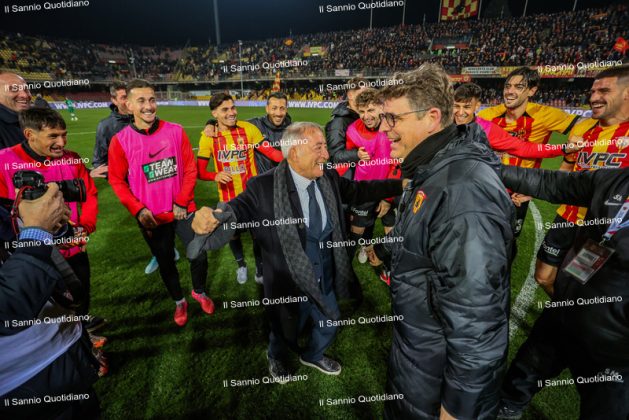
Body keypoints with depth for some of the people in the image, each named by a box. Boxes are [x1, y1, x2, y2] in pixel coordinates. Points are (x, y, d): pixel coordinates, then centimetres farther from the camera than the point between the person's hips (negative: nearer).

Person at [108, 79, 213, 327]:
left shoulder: (176, 131, -5)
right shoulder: (120, 140, -8)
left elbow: (190, 169, -3)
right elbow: (117, 180, -3)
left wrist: (182, 202, -10)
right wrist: (138, 210, -14)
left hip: (183, 210, 1)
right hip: (151, 218, 0)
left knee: (199, 255, 4)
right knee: (166, 263, 14)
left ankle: (199, 292, 35)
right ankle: (179, 302, 38)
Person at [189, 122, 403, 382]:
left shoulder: (330, 179, -8)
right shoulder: (264, 187, -25)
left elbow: (358, 191, 2)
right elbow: (233, 210, -30)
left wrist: (401, 185, 0)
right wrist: (207, 220, -52)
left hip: (325, 281, 5)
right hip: (290, 284, -4)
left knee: (329, 325, 29)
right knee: (286, 332, 25)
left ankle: (313, 356, 65)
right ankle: (276, 357, 65)